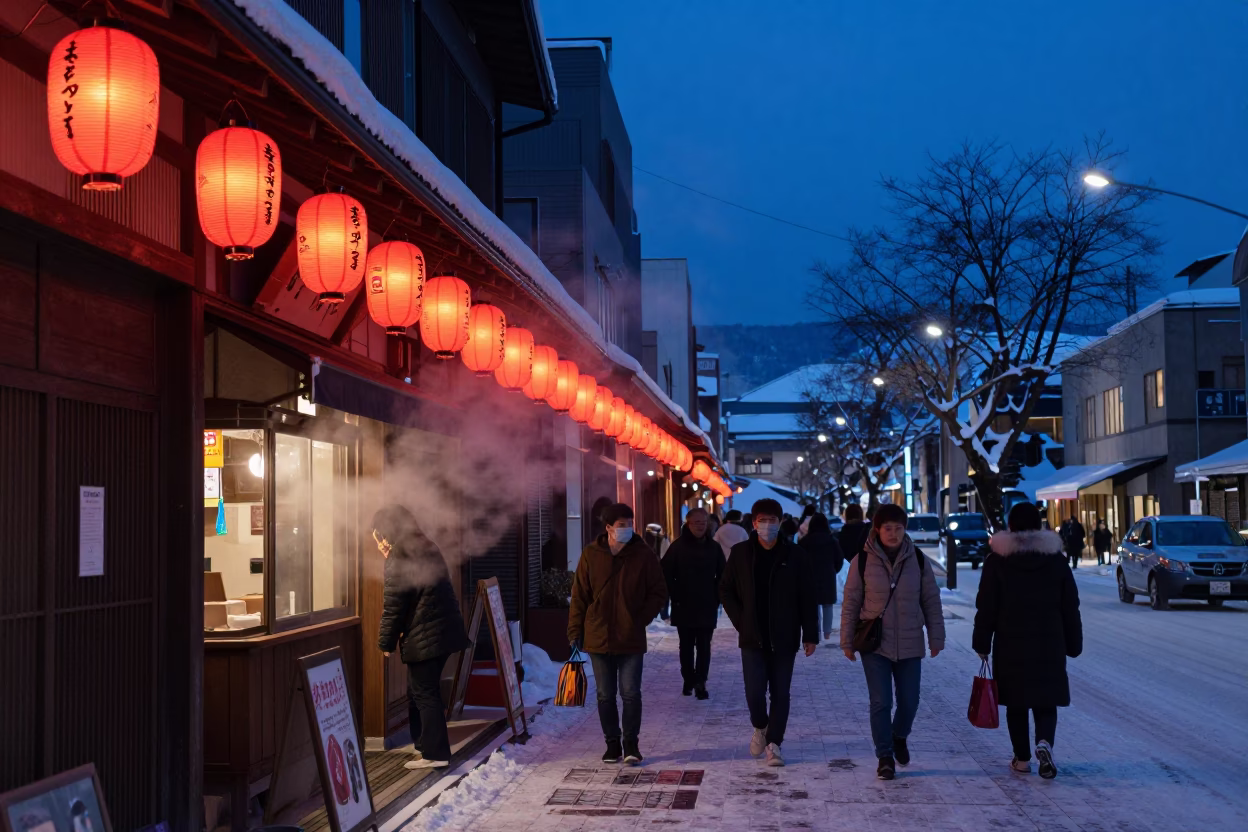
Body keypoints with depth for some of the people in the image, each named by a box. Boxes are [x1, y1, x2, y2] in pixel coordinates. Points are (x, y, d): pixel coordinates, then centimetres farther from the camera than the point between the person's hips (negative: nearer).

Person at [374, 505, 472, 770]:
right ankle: (425, 744, 25)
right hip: (444, 629, 9)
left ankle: (435, 753, 1)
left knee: (424, 694, -2)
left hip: (422, 636, -9)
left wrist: (386, 642, -2)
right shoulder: (428, 549, 13)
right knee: (421, 691, 18)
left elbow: (393, 606, -11)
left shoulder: (397, 560, -12)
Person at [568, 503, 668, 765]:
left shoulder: (644, 555, -2)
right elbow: (579, 596, 4)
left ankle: (631, 743, 13)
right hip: (598, 638, 1)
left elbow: (659, 594, 4)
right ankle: (612, 743, 20)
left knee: (630, 693, -1)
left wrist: (640, 619, -6)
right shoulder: (591, 555, 0)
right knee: (605, 695, 9)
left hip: (631, 639, -1)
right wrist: (575, 632, 1)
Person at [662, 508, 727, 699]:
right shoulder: (678, 546, -3)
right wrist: (675, 597, -5)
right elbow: (667, 574, -1)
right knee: (686, 647, 9)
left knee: (704, 647, -2)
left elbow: (722, 576, 10)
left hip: (707, 607, 1)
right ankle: (689, 680, 19)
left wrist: (717, 598, 2)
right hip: (683, 607, -1)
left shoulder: (714, 547, 3)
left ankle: (700, 682, -1)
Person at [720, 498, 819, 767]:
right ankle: (760, 727, 26)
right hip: (752, 638, 0)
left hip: (784, 639, 0)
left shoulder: (794, 556, -2)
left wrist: (810, 635, -2)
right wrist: (741, 621, 0)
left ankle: (774, 743, 15)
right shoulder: (741, 553, 1)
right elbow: (725, 590, 9)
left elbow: (807, 599, 1)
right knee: (754, 691, -3)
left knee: (780, 693, 4)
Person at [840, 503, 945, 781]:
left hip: (909, 645, 2)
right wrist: (847, 641, -1)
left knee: (909, 702, 7)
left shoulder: (918, 559, 0)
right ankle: (885, 758, 10)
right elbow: (851, 603, -1)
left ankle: (899, 736, 37)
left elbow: (931, 601, 6)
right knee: (881, 703, -4)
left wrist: (936, 637, 3)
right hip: (875, 644, -2)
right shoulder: (863, 560, -5)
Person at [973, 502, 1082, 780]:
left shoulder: (997, 560, -3)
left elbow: (986, 608, -4)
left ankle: (1022, 758, 13)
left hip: (1010, 645, -1)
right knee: (1046, 701, 7)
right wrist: (1073, 644, 11)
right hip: (1049, 644, 1)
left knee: (1016, 702, 10)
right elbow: (1070, 608, 4)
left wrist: (982, 643, 3)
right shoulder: (1056, 558, 3)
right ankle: (1044, 742, -18)